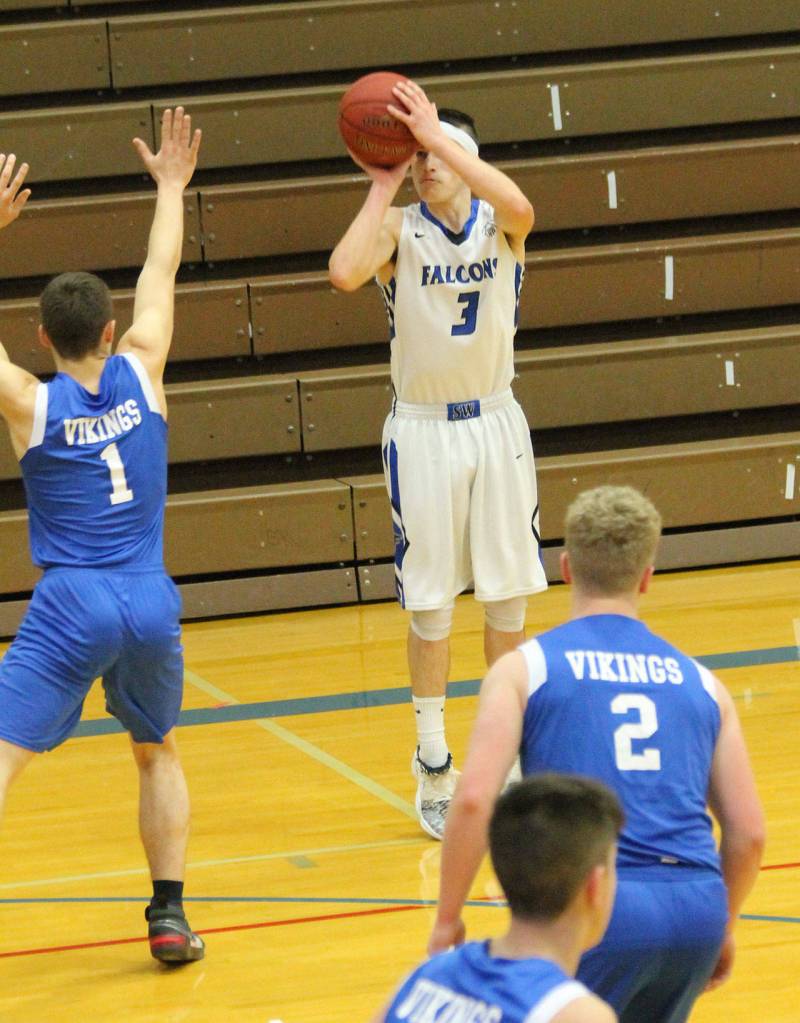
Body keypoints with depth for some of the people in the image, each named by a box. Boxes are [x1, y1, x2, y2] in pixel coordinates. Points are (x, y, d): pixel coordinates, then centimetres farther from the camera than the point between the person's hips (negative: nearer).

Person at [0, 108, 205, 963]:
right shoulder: (140, 374, 4)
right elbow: (162, 272, 18)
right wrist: (171, 186, 30)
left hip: (71, 605, -3)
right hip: (150, 603, 4)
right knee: (157, 754, 25)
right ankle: (169, 917, 19)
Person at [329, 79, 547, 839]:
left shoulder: (500, 225, -3)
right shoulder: (399, 228, -6)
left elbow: (519, 207, -29)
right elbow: (344, 273, -27)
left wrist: (436, 133, -30)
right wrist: (383, 184, -19)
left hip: (495, 423, 2)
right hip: (422, 430, -2)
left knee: (508, 595, 7)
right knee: (430, 604, 3)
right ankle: (433, 768, 12)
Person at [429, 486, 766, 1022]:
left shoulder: (524, 669, 6)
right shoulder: (700, 682, 17)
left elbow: (474, 800, -6)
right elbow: (749, 832, 15)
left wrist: (448, 918, 4)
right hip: (696, 905, 5)